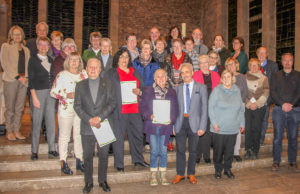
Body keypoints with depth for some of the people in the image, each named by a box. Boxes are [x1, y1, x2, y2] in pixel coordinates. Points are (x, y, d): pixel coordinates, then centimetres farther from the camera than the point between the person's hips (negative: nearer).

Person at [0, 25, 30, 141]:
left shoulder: (26, 50, 16)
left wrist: (26, 77, -4)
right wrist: (18, 77, -13)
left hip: (23, 81, 4)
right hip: (10, 80, -4)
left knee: (20, 108, 7)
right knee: (10, 108, 1)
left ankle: (16, 130, 16)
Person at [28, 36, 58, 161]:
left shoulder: (50, 60, 15)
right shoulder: (33, 60, 1)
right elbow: (31, 79, -4)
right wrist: (34, 97, -11)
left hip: (51, 92, 4)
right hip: (39, 92, -4)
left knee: (51, 121, 3)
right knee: (37, 122, -2)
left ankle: (52, 149, 9)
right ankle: (34, 151, 8)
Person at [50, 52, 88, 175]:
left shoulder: (84, 74, 10)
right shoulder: (62, 75, -1)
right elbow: (53, 92, -4)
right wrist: (67, 95, -16)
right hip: (66, 109, -3)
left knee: (80, 135, 9)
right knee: (64, 136, 3)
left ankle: (79, 161, 21)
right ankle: (63, 163, 13)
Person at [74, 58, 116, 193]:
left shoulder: (108, 84, 2)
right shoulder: (80, 85, 5)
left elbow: (112, 103, -4)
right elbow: (77, 106, 1)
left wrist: (99, 117, -15)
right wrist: (89, 120, -12)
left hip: (104, 125, 0)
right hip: (86, 127, 0)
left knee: (103, 155, 10)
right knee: (87, 156, 8)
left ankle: (102, 180, 28)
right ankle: (88, 182, 25)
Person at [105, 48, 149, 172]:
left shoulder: (135, 72, 17)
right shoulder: (111, 73, 4)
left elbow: (143, 87, 18)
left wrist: (139, 91, -4)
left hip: (134, 110, 4)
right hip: (119, 110, -4)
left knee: (138, 134, 10)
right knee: (118, 137, -1)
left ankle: (138, 159, 28)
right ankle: (119, 164, 11)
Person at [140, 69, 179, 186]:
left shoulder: (172, 92, 9)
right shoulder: (148, 91, 4)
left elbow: (175, 109, 8)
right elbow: (142, 107, 2)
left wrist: (171, 119, -10)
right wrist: (149, 116, -15)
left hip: (165, 126, 2)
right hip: (152, 126, -1)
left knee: (163, 151, 6)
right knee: (154, 151, 1)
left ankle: (163, 175, 20)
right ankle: (153, 175, 15)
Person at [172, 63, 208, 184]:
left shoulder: (201, 88, 2)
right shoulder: (177, 89, 8)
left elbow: (204, 108, -1)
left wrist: (202, 127, -7)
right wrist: (173, 125, 0)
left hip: (194, 123, -1)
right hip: (180, 123, 1)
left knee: (193, 150, 9)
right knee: (180, 150, 6)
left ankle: (191, 174, 26)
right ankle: (180, 174, 22)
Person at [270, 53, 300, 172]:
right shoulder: (276, 76, 10)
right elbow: (273, 92, 0)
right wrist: (282, 104, -13)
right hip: (279, 110, 0)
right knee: (278, 137, 0)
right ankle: (276, 162, 9)